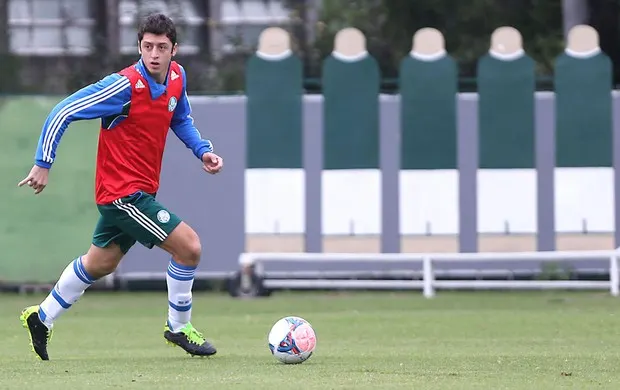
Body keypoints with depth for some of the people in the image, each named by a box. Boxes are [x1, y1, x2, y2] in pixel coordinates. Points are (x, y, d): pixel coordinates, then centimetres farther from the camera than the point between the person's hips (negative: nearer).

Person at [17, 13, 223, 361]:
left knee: (100, 264, 22)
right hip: (124, 191, -9)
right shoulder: (125, 86, -22)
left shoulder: (177, 77, 1)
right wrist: (43, 164, -17)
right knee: (188, 245, -12)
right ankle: (178, 327, 5)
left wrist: (202, 149, 5)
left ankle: (42, 317, 37)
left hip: (139, 192, 9)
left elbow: (180, 119, 22)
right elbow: (63, 113, -18)